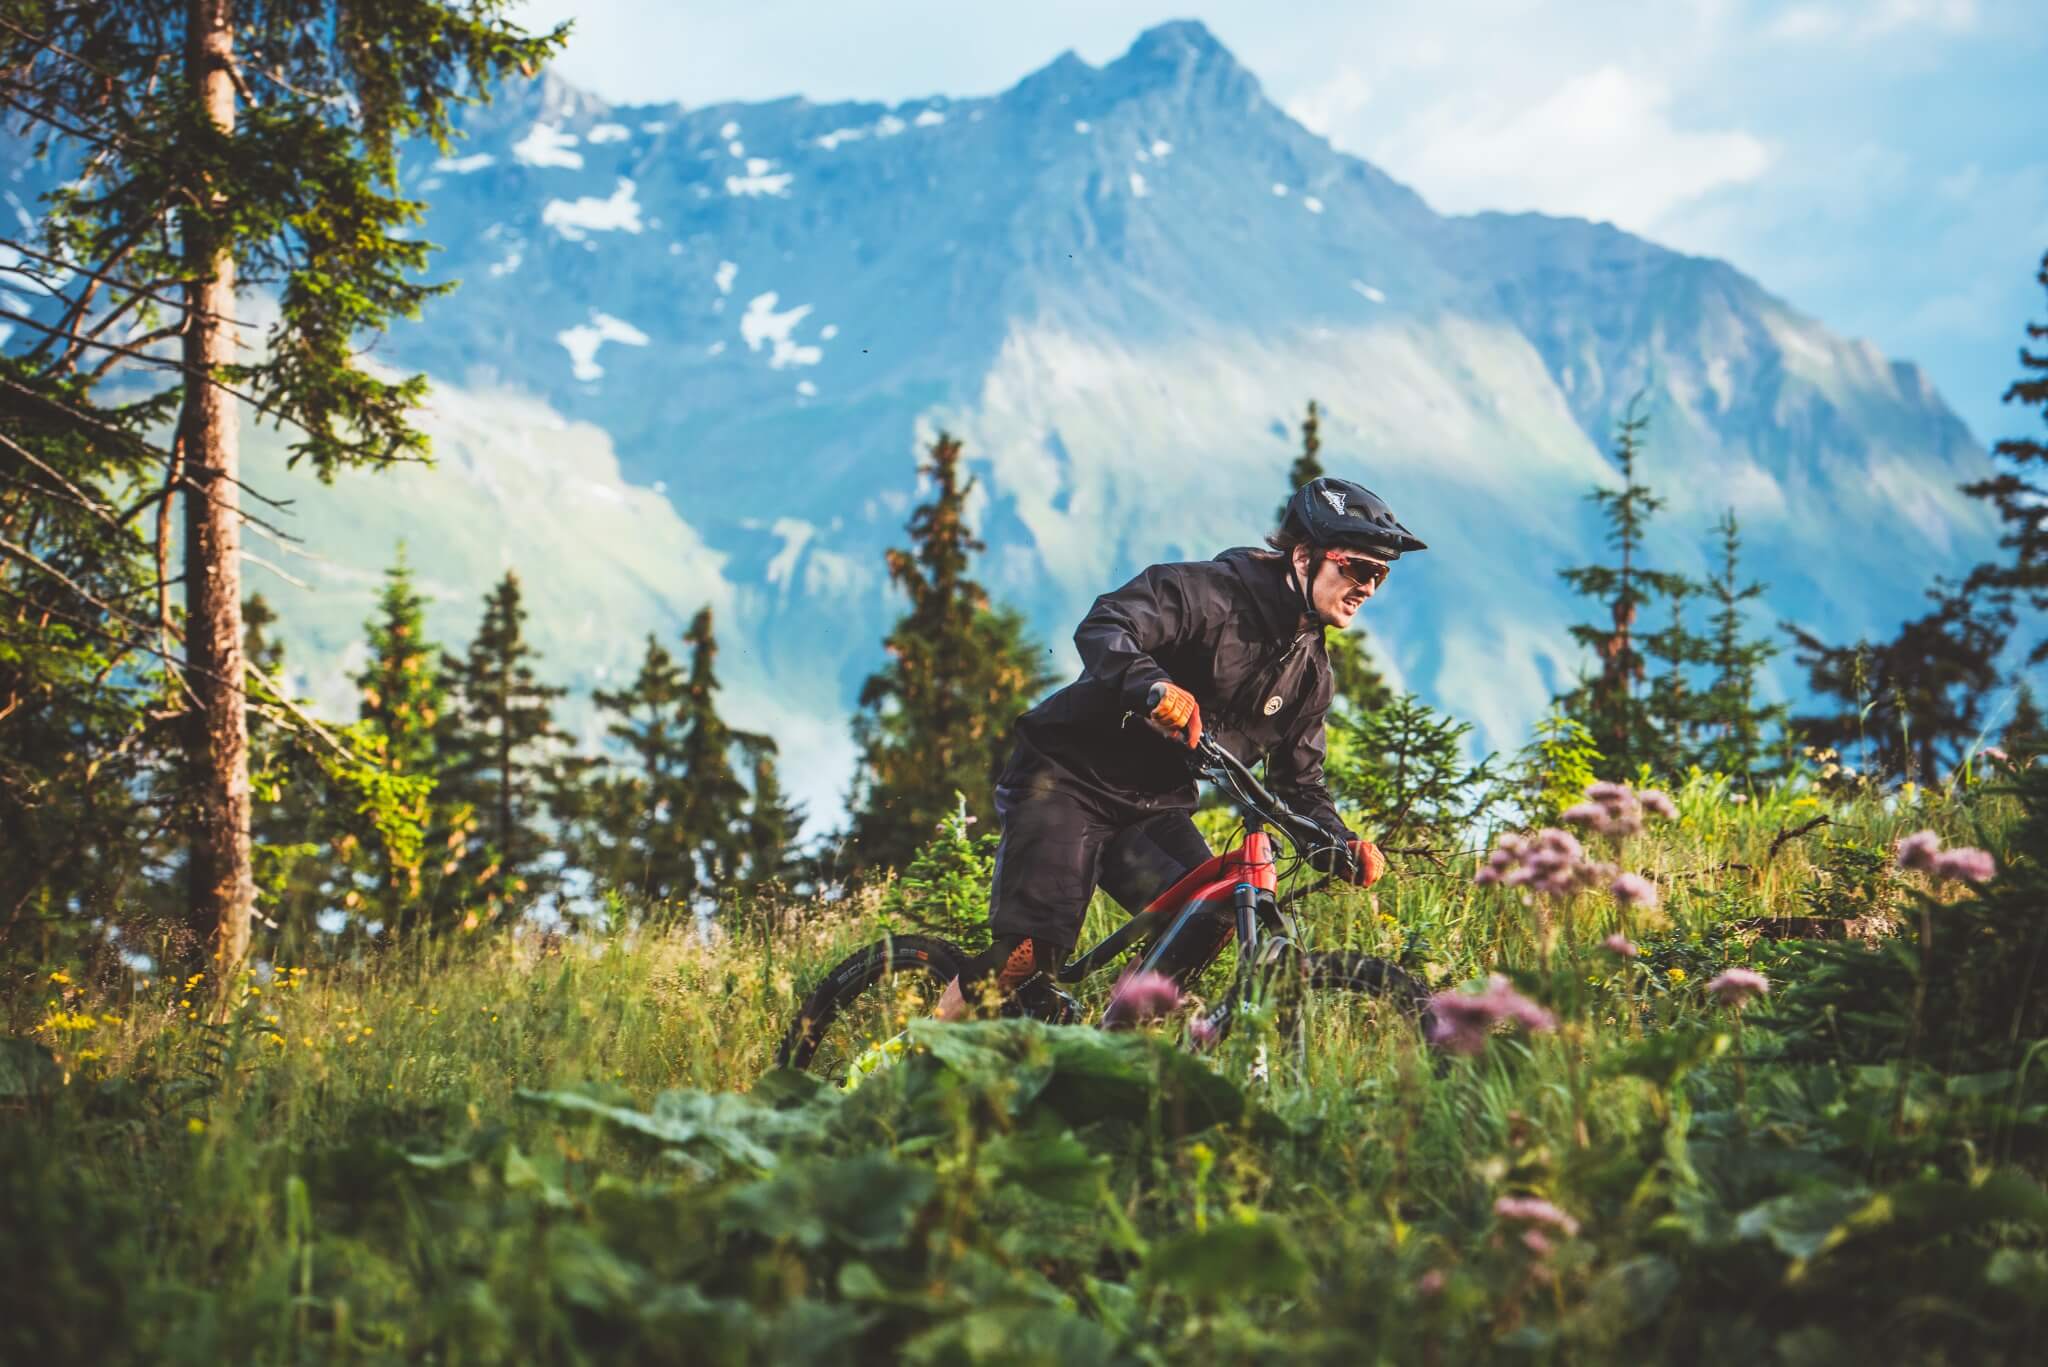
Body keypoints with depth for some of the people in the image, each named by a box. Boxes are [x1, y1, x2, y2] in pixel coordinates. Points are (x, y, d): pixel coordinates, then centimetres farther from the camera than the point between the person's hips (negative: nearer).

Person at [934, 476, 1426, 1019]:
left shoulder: (1310, 669, 7)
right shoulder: (1207, 590, -16)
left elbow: (1300, 784, 11)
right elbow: (1101, 628, -30)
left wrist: (1342, 845, -9)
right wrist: (1155, 687, -50)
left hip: (1152, 810, 7)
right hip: (1068, 778, -7)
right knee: (1032, 951, -20)